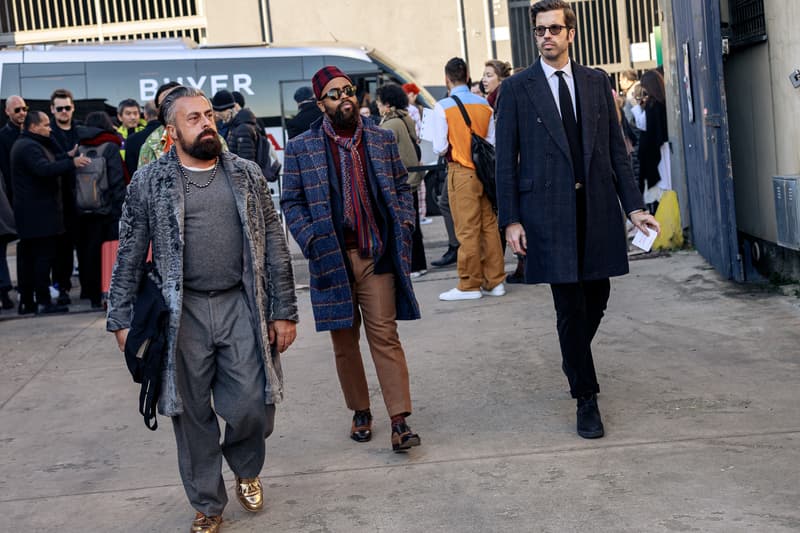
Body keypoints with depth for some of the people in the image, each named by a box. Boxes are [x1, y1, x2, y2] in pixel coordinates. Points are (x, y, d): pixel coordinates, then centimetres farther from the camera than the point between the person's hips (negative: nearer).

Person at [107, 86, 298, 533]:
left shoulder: (247, 174, 6)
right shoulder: (149, 182, 1)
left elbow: (275, 246, 7)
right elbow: (130, 256, 4)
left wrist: (284, 311, 3)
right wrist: (122, 320, 1)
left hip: (241, 306, 1)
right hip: (182, 313, -1)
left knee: (253, 406, -1)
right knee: (193, 416, 6)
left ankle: (246, 470, 32)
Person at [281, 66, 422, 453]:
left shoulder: (382, 140, 8)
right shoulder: (302, 148, 2)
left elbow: (401, 187, 15)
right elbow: (291, 202, 4)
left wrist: (404, 227, 1)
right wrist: (312, 242, -8)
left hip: (378, 256, 0)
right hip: (332, 259, 0)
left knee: (385, 336, -5)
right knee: (344, 341, 9)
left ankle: (400, 421, -4)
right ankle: (360, 413, 23)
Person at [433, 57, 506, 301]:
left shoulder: (443, 107, -9)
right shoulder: (484, 104, 4)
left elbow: (440, 147, -10)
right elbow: (493, 142, 6)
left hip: (461, 172, -4)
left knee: (467, 230, 0)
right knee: (489, 226, 9)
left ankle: (469, 285, 5)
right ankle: (494, 281, 14)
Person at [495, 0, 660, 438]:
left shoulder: (596, 83, 10)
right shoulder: (517, 88, 1)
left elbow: (616, 148, 11)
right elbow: (505, 159, 0)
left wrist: (633, 205, 4)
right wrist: (510, 219, -7)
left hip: (597, 207, 4)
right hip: (548, 210, -3)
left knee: (596, 297, 11)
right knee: (570, 305, -2)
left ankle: (574, 356, 40)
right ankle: (586, 398, 8)